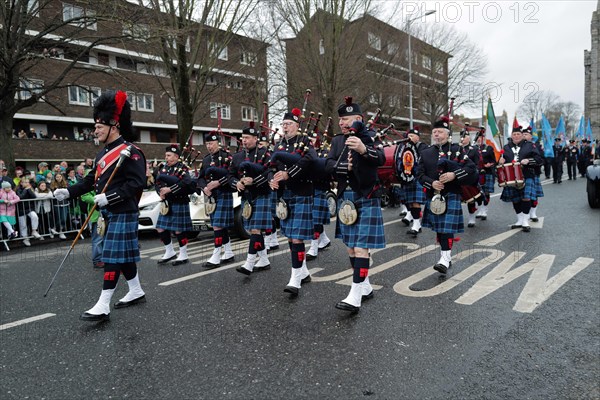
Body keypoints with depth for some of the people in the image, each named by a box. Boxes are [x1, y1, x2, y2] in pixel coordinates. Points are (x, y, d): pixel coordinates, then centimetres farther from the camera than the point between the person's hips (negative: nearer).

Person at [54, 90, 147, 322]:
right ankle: (136, 292, 28)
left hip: (123, 214, -9)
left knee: (113, 256, -7)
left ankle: (103, 306, -2)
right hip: (110, 214, 9)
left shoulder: (129, 152, -14)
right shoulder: (103, 153, 14)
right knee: (125, 255, 15)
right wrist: (69, 192, 7)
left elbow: (137, 183, -22)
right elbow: (92, 180, 18)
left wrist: (110, 197, -26)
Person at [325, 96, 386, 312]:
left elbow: (381, 159, -24)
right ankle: (365, 286, 27)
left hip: (366, 199, -6)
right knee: (350, 245, 12)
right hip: (345, 198, 6)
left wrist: (363, 149, -44)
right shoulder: (337, 140, 11)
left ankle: (355, 295, -9)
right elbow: (328, 165, 0)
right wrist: (344, 167, -19)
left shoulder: (369, 137, -5)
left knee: (361, 247, -11)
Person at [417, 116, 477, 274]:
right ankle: (447, 256, 26)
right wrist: (431, 183, -14)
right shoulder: (426, 153, 9)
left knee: (447, 228, -10)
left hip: (451, 196, -4)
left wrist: (454, 175, -19)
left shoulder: (457, 149, 2)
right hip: (433, 196, 4)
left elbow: (472, 169, -5)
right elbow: (420, 174, 4)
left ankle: (445, 259, -7)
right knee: (438, 229, 12)